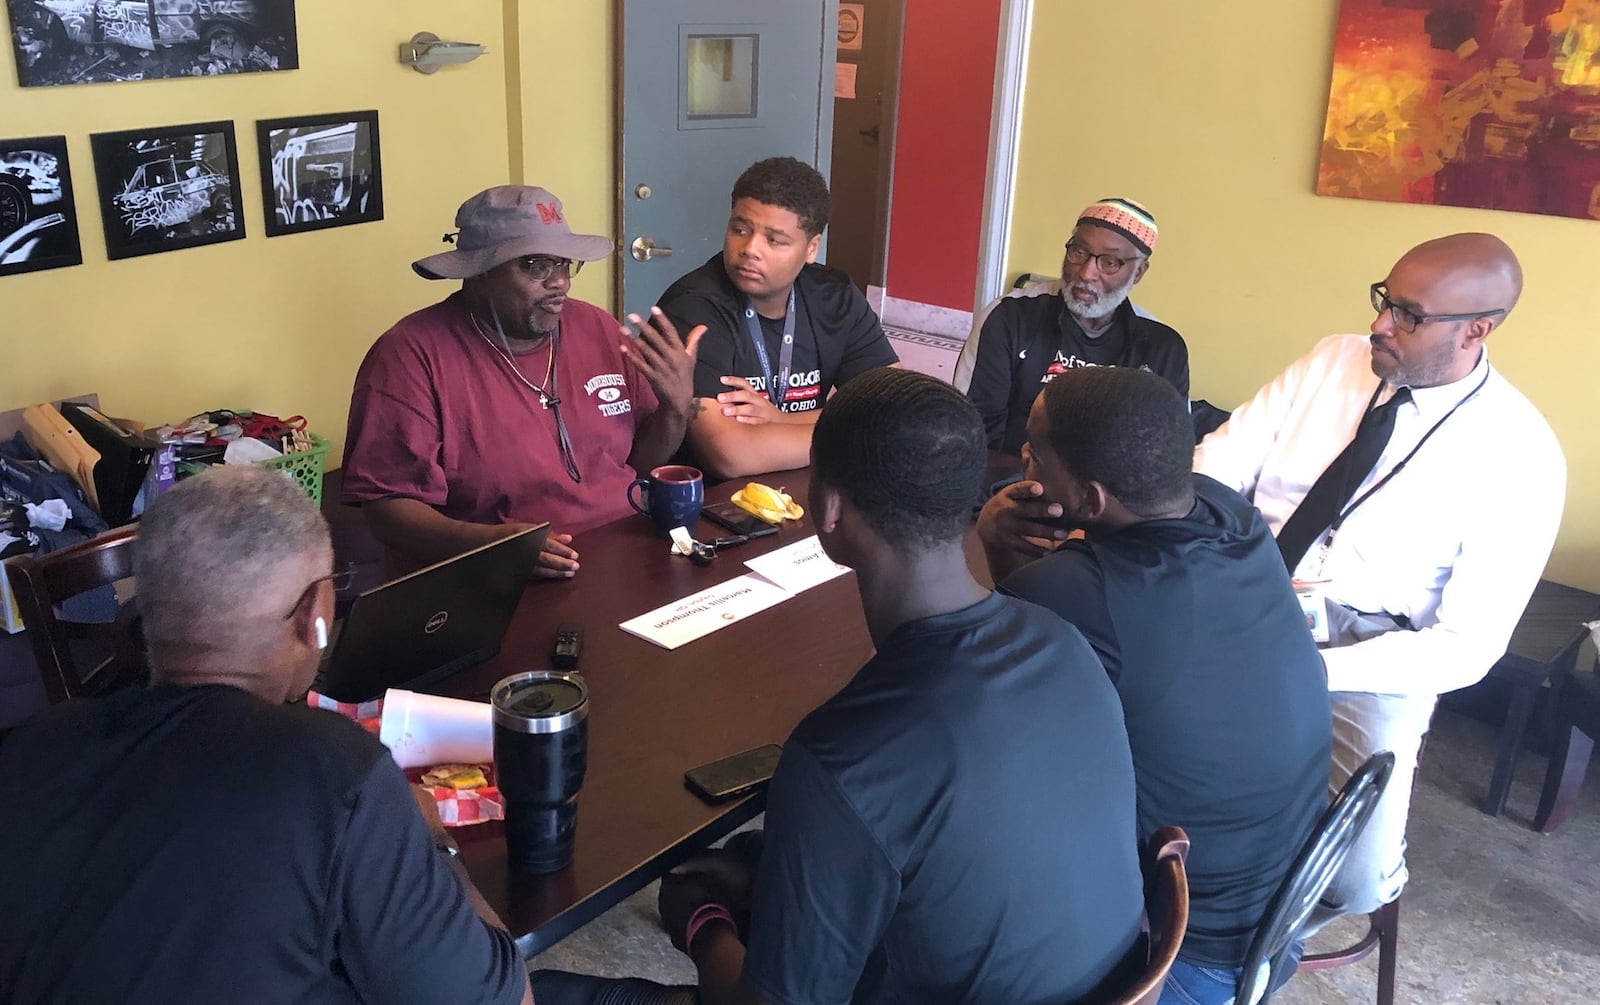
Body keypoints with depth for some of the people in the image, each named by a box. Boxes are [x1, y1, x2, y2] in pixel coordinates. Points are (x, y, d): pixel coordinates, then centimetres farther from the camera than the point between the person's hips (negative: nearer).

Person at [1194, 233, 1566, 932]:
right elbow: (1221, 456, 1)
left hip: (1369, 651, -3)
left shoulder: (1520, 457, -9)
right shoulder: (1332, 360, 4)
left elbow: (1467, 648, -12)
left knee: (1353, 879, -26)